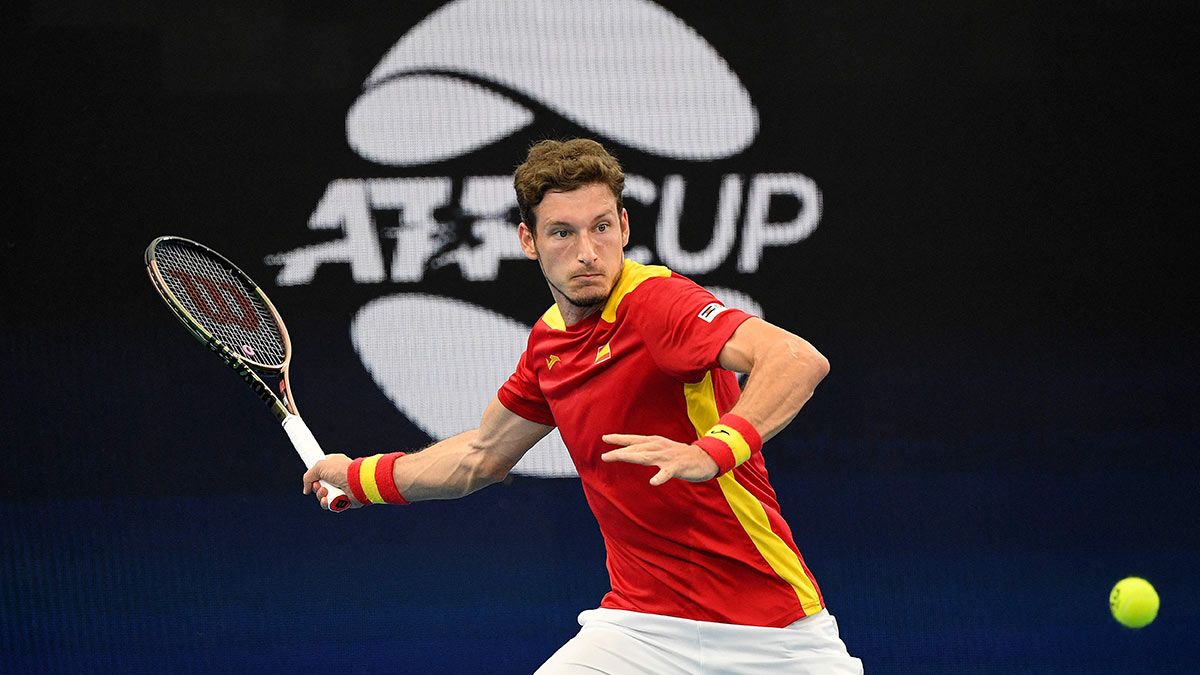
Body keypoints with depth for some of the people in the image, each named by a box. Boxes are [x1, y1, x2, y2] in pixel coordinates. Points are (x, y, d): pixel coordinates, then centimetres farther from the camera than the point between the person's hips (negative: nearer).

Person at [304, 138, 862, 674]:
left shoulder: (655, 301, -17)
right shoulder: (549, 340, 7)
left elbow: (800, 360, -34)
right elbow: (482, 455, 27)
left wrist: (713, 450, -47)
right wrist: (359, 476, 34)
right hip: (642, 627, 5)